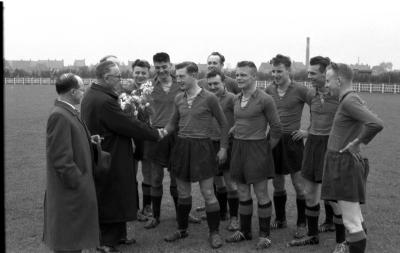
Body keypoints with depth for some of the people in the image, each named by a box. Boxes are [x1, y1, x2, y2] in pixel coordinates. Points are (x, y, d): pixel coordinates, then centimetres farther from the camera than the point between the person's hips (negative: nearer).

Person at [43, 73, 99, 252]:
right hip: (70, 192, -10)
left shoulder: (69, 112, 10)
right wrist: (77, 183, -19)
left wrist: (89, 140, 5)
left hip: (76, 191, 10)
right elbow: (61, 158, -23)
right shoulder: (59, 116, -21)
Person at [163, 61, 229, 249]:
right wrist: (163, 131, -3)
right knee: (183, 192, 13)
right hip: (181, 147, 5)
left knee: (207, 193, 0)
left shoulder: (209, 98, -9)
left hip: (201, 147, -5)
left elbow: (223, 124, 0)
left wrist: (223, 147, -3)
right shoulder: (178, 99, 6)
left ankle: (214, 232, 11)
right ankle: (182, 229, 27)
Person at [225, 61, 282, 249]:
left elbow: (276, 127, -6)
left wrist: (268, 147, -1)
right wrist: (233, 131, 8)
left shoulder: (265, 99, -12)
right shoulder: (236, 99, 8)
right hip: (238, 147, 6)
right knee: (243, 193, 13)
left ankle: (264, 234, 13)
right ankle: (245, 231, 25)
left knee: (261, 193, 2)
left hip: (257, 148, -6)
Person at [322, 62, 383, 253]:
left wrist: (357, 142, -17)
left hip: (344, 164, -10)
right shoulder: (352, 99, 12)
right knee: (353, 214, 23)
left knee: (351, 222, -4)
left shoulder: (349, 101, -18)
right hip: (342, 162, 10)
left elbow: (377, 124, -31)